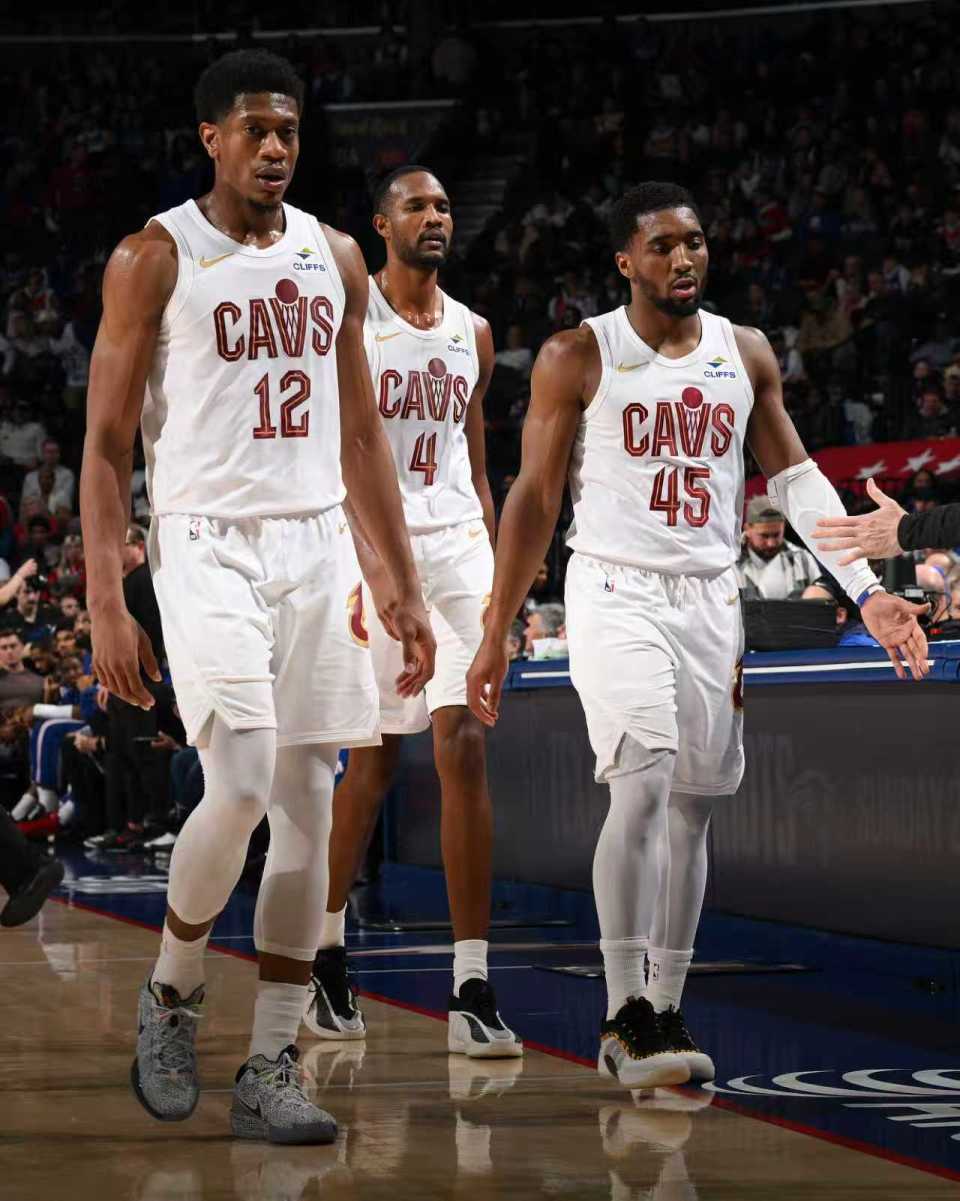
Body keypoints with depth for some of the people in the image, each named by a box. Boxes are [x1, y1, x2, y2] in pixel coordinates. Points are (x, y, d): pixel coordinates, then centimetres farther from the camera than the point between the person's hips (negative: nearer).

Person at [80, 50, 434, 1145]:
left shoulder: (334, 257, 12)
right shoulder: (154, 260, -3)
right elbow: (107, 445, -4)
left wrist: (405, 589, 13)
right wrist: (106, 607, -12)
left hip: (319, 550, 5)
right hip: (209, 548, -5)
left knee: (308, 809, 2)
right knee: (241, 790, -18)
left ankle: (271, 1070, 7)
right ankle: (171, 994, 8)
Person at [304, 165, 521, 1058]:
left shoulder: (473, 333, 14)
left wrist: (495, 576, 16)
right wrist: (375, 563, -21)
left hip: (458, 547, 3)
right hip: (374, 549, -3)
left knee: (463, 746, -9)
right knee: (373, 760, 5)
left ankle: (472, 989, -12)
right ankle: (325, 951, 27)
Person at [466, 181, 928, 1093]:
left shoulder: (746, 355, 8)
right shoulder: (577, 359, -4)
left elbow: (794, 478, 10)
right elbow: (535, 497, -1)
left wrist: (866, 590, -1)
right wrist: (495, 634, -3)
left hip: (711, 599, 5)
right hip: (615, 591, -5)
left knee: (690, 809, 6)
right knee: (643, 784, -21)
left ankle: (662, 1017, 14)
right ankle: (623, 1014, -19)